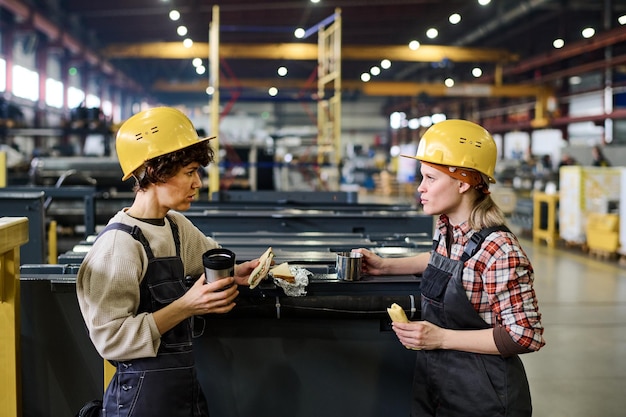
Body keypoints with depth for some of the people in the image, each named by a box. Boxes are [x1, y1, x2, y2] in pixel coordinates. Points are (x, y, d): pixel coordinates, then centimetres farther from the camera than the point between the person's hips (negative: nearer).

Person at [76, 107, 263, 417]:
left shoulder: (176, 226, 4)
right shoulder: (119, 243, -18)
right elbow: (111, 339, -21)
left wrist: (234, 274, 3)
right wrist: (186, 307, -26)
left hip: (186, 382, 8)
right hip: (142, 391, -8)